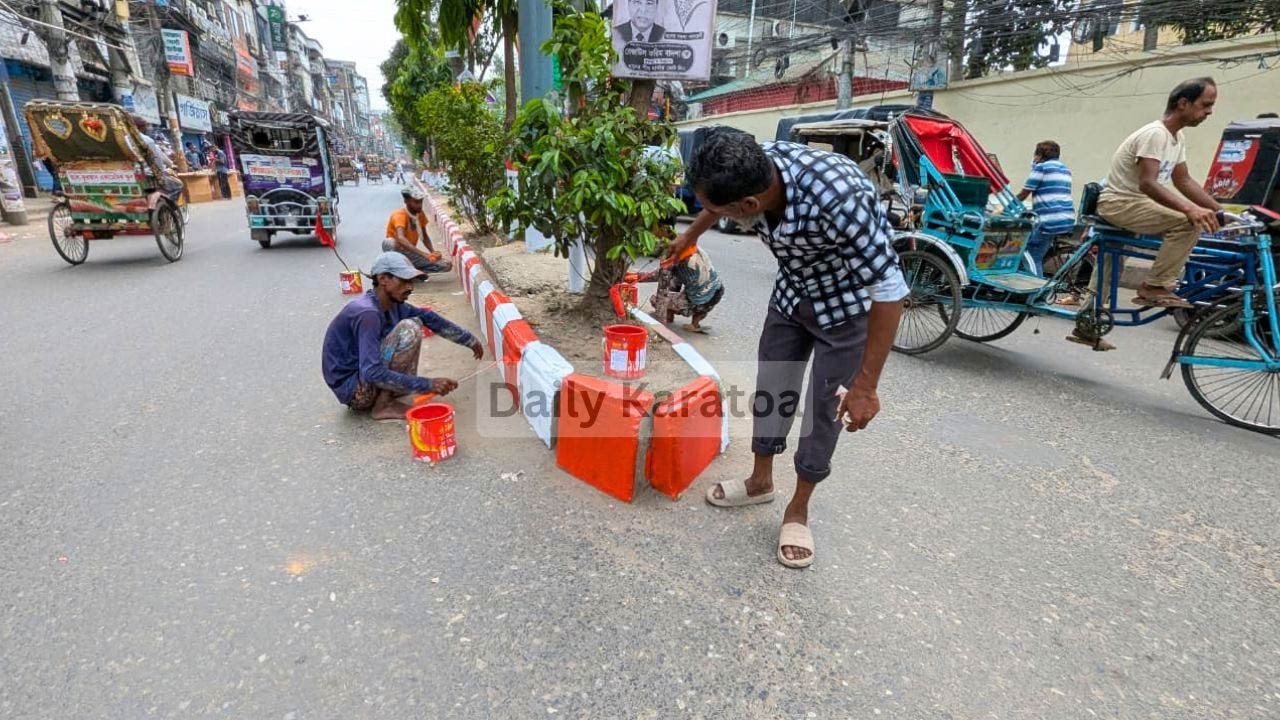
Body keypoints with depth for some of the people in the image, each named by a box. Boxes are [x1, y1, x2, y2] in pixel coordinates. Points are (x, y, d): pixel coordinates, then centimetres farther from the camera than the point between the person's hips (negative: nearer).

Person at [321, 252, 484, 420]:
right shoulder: (367, 313, -26)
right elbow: (372, 373, -33)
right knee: (410, 329, -21)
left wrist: (470, 341, 11)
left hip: (362, 379, 9)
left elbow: (429, 318, 11)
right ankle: (383, 405, -12)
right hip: (351, 387, -9)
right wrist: (428, 385, -34)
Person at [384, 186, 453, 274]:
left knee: (446, 265, -11)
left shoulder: (420, 214, -1)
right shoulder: (399, 214, -21)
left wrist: (433, 253, -7)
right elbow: (400, 238, -40)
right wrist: (424, 254, -50)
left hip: (411, 254, 6)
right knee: (389, 242, -41)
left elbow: (424, 236, 13)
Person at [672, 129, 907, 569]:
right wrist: (690, 236, 23)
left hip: (848, 304, -5)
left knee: (824, 409, 2)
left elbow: (889, 291, -32)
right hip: (790, 294, 6)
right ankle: (760, 481, 32)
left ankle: (798, 509, 22)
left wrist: (866, 385, -29)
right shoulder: (752, 171, -22)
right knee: (770, 388, 12)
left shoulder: (839, 198, -41)